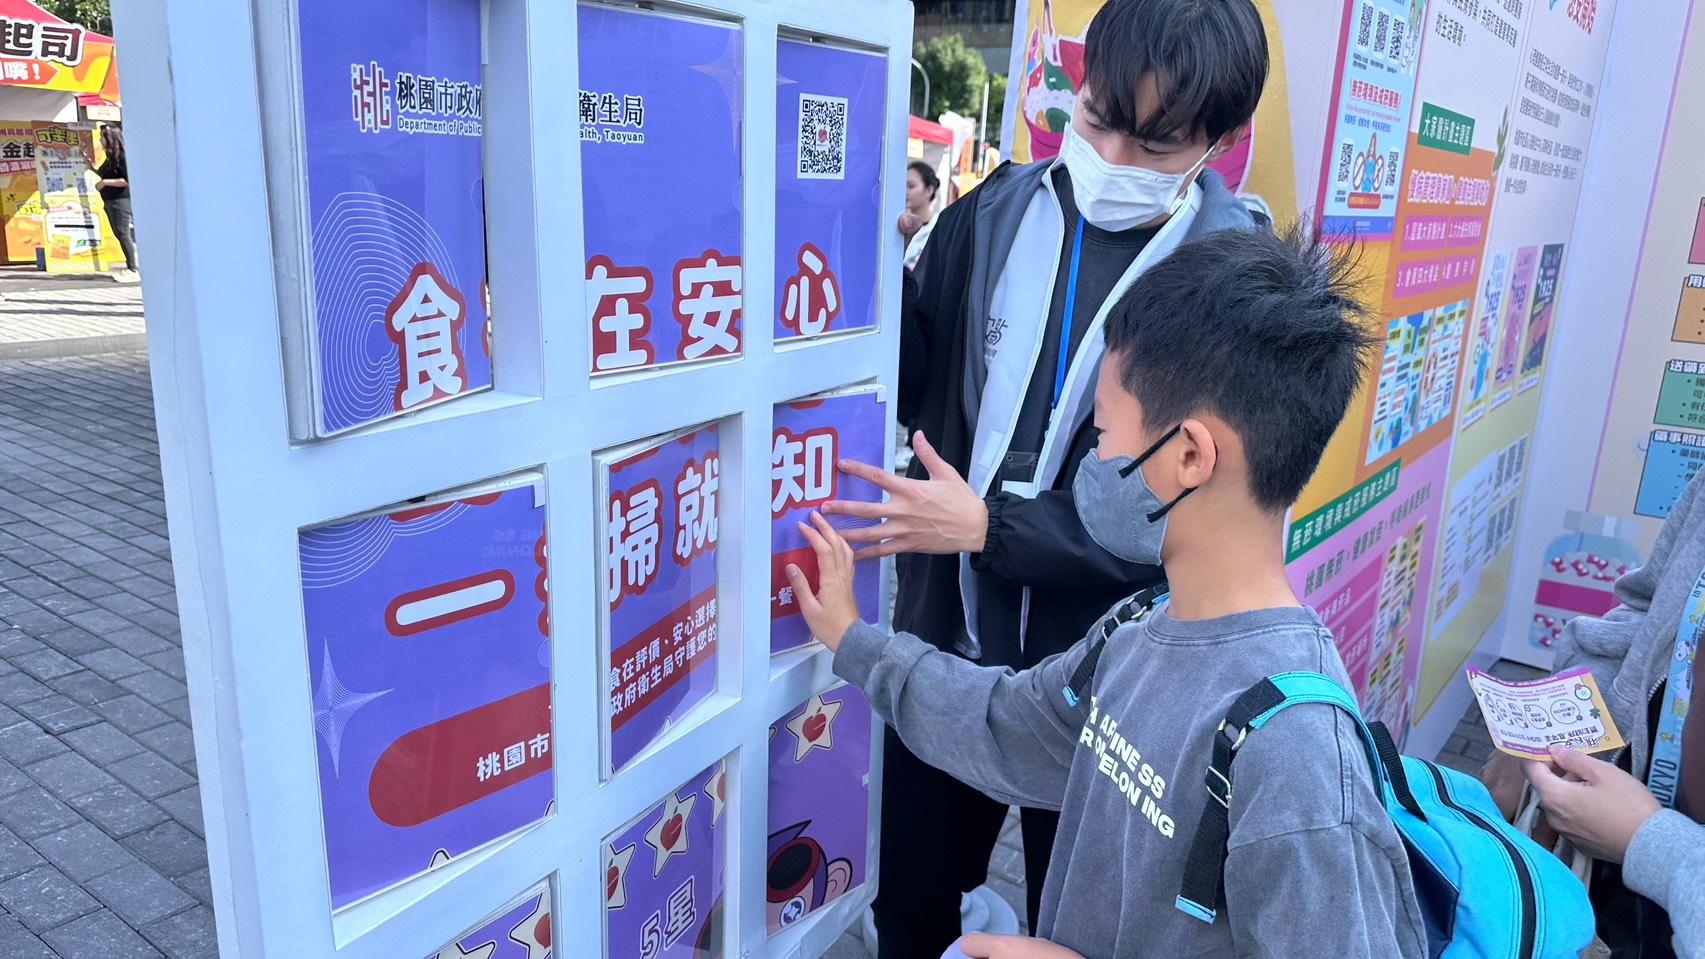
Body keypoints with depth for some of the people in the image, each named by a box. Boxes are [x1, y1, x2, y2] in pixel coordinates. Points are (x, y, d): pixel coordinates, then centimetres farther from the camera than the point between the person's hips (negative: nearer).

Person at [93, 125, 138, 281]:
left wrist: (105, 182, -17)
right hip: (110, 201, 9)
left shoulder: (121, 157, -12)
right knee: (120, 234, 9)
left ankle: (132, 270, -10)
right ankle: (131, 267, 14)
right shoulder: (110, 157, 15)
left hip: (121, 200, -9)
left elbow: (127, 180, -20)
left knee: (123, 234, -11)